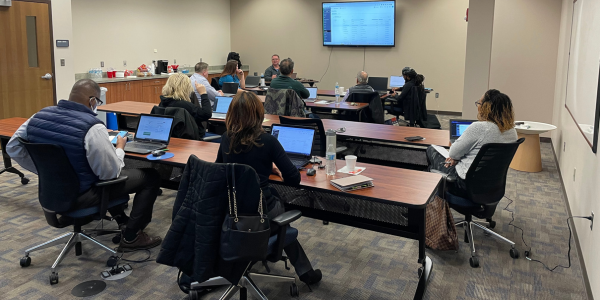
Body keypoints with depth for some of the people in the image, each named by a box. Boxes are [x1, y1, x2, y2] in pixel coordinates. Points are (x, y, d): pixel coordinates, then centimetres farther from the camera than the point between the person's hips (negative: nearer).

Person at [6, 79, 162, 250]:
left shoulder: (40, 116, -4)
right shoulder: (91, 127, -26)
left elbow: (13, 148, 8)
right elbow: (110, 172, -21)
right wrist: (119, 148, -1)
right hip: (80, 196, -8)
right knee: (151, 176, 3)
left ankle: (121, 221, 37)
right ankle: (131, 237, 8)